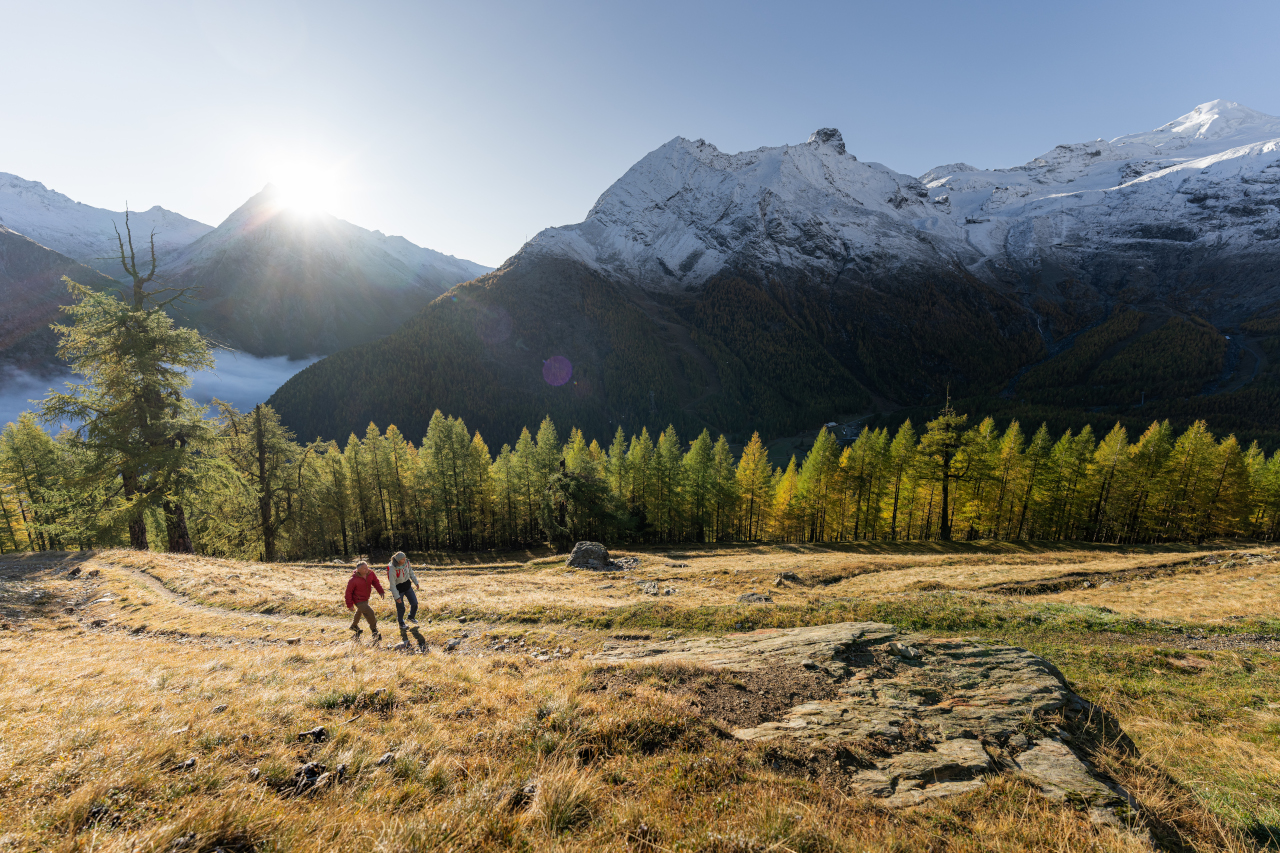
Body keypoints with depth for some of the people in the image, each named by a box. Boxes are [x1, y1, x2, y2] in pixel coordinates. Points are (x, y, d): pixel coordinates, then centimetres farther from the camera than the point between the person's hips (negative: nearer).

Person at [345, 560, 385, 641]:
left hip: (366, 598, 7)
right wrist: (350, 605, -15)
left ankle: (354, 625, 62)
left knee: (360, 611, 31)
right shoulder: (354, 580, -30)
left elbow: (376, 582, -1)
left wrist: (381, 592, -15)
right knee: (369, 613, -16)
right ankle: (375, 632, 1)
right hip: (359, 600, -7)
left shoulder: (371, 574, -16)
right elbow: (348, 592, -19)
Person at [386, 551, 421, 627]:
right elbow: (392, 585, -22)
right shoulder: (392, 569, -30)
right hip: (398, 589, -5)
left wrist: (416, 582, 8)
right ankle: (401, 622, 39)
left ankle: (411, 617, 35)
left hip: (407, 586, 5)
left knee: (414, 603, 6)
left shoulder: (406, 562, -14)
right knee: (401, 608, 9)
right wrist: (397, 597, -19)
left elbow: (411, 573, 6)